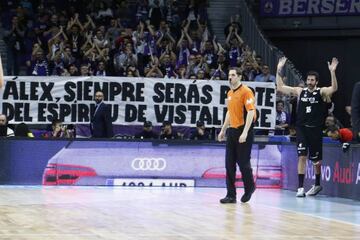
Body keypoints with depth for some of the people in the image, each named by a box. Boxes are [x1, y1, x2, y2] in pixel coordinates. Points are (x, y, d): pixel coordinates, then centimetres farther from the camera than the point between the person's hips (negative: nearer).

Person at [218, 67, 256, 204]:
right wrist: (223, 130, 24)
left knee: (243, 163, -1)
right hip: (232, 131, 8)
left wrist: (245, 132, -23)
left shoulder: (246, 92, -11)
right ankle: (231, 195, 5)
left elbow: (251, 112, -17)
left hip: (243, 132, -8)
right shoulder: (230, 93, 14)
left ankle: (249, 188, 22)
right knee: (229, 164, 3)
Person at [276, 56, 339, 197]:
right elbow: (280, 87, 6)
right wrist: (279, 70, -3)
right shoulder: (300, 91, 7)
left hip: (315, 129, -1)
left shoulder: (321, 92, -1)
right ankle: (300, 187, -9)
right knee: (302, 156, -9)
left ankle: (317, 185, 30)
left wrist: (332, 72, -33)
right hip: (302, 128, 2)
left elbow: (334, 88, -22)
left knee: (316, 159, 9)